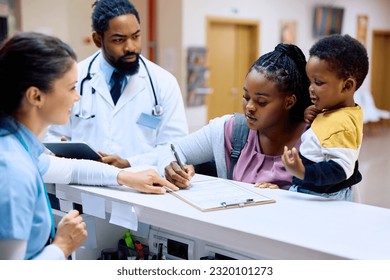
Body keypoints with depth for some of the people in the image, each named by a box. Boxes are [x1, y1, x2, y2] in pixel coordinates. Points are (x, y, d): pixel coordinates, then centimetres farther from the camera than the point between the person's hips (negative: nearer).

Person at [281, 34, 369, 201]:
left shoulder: (342, 124, -23)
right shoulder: (331, 112, 7)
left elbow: (341, 170, -28)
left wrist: (304, 173, -38)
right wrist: (310, 122, 1)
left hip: (323, 198, -9)